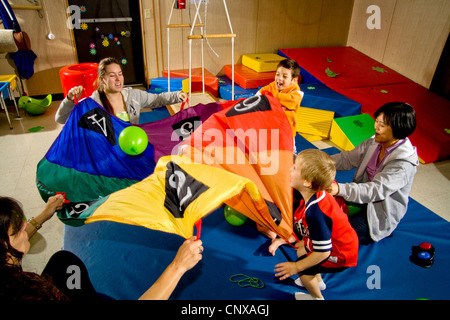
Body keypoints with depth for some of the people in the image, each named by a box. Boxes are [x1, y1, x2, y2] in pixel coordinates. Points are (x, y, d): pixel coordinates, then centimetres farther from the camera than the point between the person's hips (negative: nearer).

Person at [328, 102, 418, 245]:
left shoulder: (404, 163, -27)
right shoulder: (374, 142, -5)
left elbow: (377, 190, -36)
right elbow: (349, 159, -1)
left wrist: (340, 189, -50)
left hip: (380, 216, -6)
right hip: (363, 197, 7)